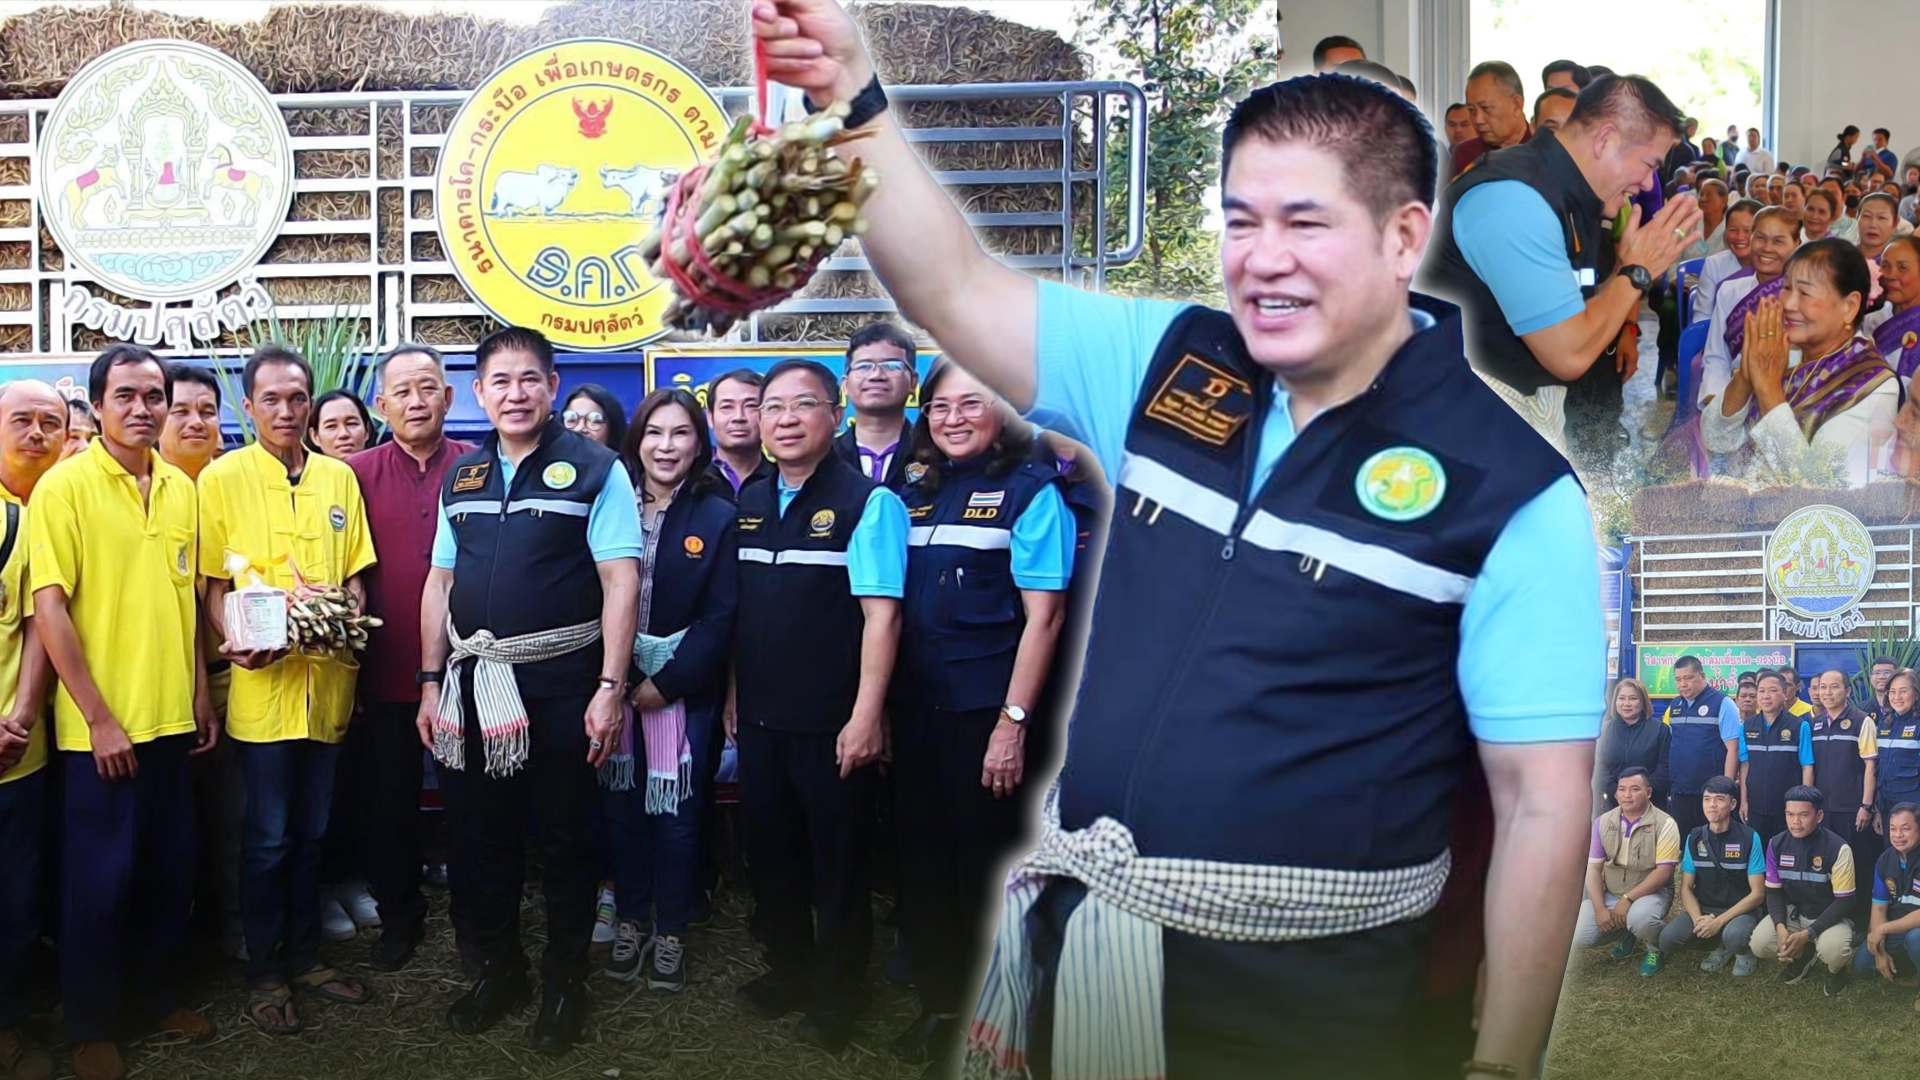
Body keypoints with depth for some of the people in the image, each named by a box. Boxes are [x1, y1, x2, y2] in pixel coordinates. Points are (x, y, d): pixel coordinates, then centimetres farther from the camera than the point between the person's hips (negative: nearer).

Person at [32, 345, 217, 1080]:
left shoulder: (181, 488, 7)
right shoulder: (65, 485, -9)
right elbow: (49, 609, -12)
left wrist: (200, 694, 10)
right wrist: (98, 718, -15)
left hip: (172, 717, 5)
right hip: (101, 726, -5)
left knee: (169, 871, 13)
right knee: (99, 879, 5)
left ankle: (155, 997, 30)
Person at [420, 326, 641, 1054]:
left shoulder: (594, 469, -6)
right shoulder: (461, 477, 11)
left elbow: (621, 582, -11)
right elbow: (440, 582, 14)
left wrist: (610, 686, -17)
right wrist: (432, 683, 9)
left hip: (560, 687, -5)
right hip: (473, 688, 5)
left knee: (565, 841, 7)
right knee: (480, 835, 13)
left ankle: (564, 983, 23)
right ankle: (497, 968, 31)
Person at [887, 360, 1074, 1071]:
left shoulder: (1030, 488, -6)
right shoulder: (915, 493, 10)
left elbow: (1044, 615, -11)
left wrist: (1013, 722, -16)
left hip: (986, 713, -5)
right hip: (915, 710, 6)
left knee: (984, 870, 5)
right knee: (921, 864, 14)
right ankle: (938, 1004, 32)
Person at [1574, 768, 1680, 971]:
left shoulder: (1664, 824, -11)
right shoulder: (1603, 822, 2)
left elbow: (1664, 871, -17)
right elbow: (1593, 868, 1)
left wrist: (1628, 899, -24)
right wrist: (1600, 908, -12)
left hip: (1650, 892, -4)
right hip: (1609, 894, 4)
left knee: (1639, 917, -39)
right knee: (1578, 939, -15)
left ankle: (1656, 948, -1)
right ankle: (1626, 933, 16)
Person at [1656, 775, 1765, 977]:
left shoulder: (1749, 838, -11)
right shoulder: (1694, 838, 1)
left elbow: (1757, 894, -12)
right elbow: (1686, 888, 3)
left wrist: (1720, 921, -21)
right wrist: (1698, 919, -18)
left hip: (1740, 910, -4)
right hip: (1704, 909, 4)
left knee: (1734, 937, -38)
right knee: (1668, 940, -22)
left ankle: (1745, 951, 1)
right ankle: (1721, 944, 6)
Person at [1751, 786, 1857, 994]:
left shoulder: (1838, 849, -20)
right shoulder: (1777, 844, -6)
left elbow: (1844, 901, -18)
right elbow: (1773, 892, 0)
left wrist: (1807, 934, -27)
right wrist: (1781, 927, -20)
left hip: (1830, 916, -4)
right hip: (1792, 912, 4)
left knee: (1832, 950, -35)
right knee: (1759, 944, -22)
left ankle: (1837, 968, 5)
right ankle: (1802, 956, 12)